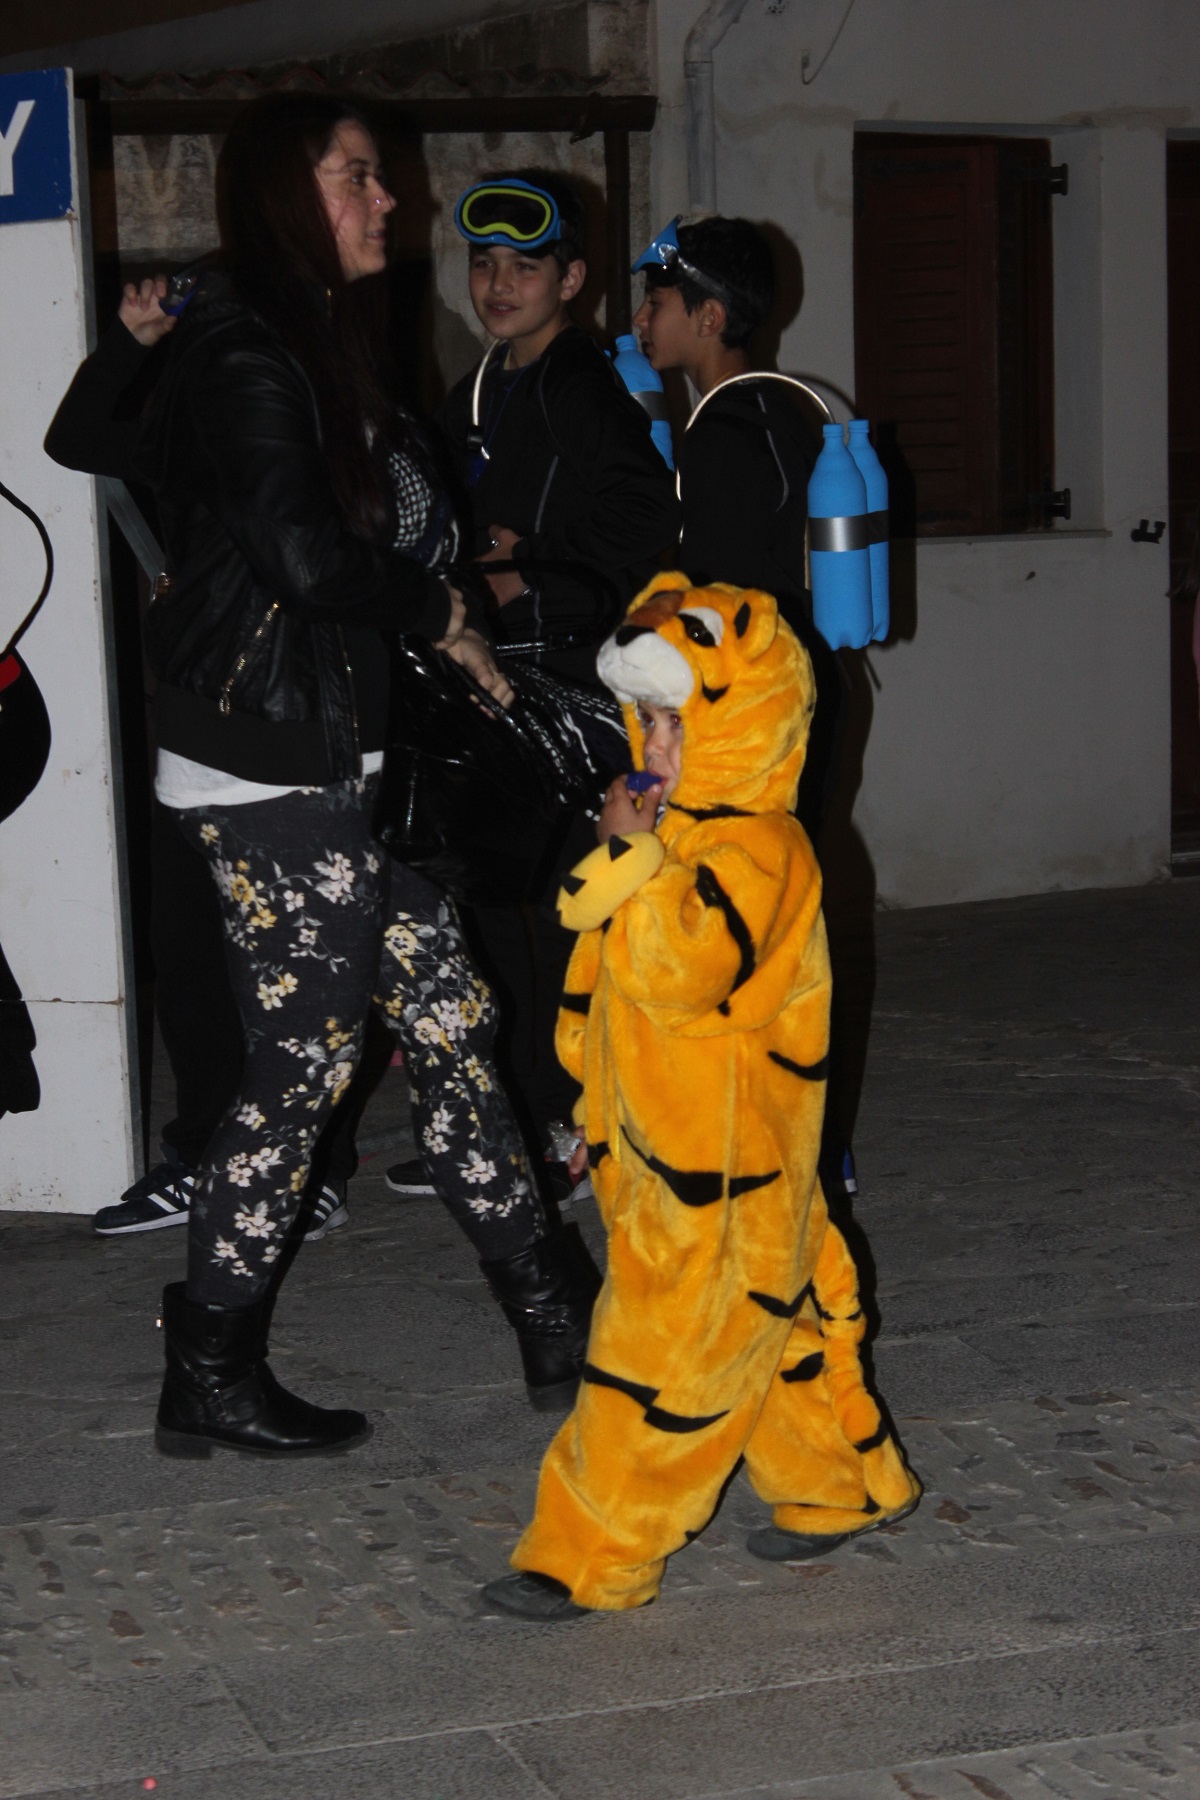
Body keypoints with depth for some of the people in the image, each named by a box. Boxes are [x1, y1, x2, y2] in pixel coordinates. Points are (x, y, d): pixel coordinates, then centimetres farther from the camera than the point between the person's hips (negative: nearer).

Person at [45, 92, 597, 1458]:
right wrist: (442, 610, -5)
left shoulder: (320, 347, 17)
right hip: (272, 777, -10)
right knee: (302, 1065, -2)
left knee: (450, 1024, 10)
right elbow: (307, 555, -20)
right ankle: (209, 1377, 11)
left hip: (346, 763, 10)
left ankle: (552, 1323, 18)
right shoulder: (244, 357, -15)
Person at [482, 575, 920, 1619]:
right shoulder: (675, 839, 12)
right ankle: (846, 1485, 35)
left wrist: (627, 859, -30)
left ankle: (593, 1556, 3)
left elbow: (686, 966, -35)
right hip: (661, 1148, 10)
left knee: (666, 1353, -3)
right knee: (776, 1324, 20)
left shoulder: (753, 849, -19)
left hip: (723, 1173, -10)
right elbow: (617, 985, 21)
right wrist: (605, 1112, 20)